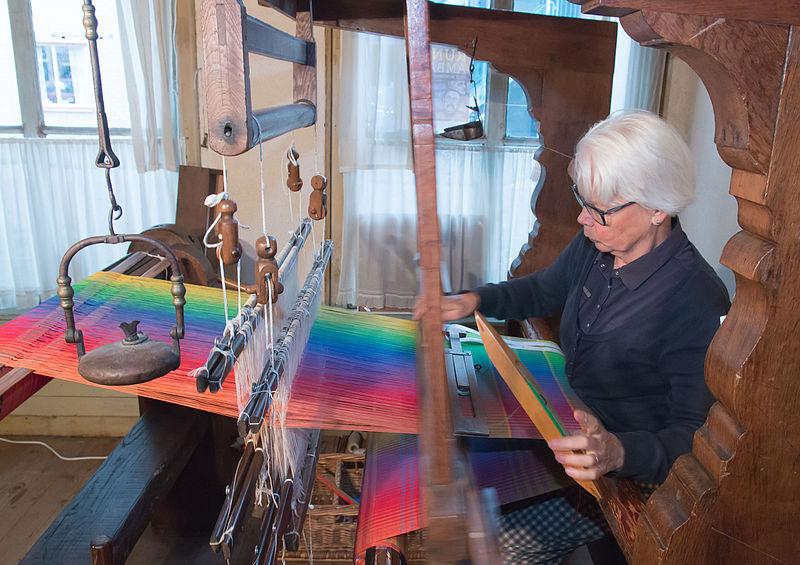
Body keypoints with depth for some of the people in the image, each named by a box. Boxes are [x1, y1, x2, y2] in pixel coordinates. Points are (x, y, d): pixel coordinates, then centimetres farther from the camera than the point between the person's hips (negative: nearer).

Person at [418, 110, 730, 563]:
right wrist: (475, 300, -2)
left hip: (633, 471, -6)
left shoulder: (695, 301, -29)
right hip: (566, 429, 7)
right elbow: (543, 291, 13)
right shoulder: (595, 245, -7)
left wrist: (618, 452, -44)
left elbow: (695, 434, -25)